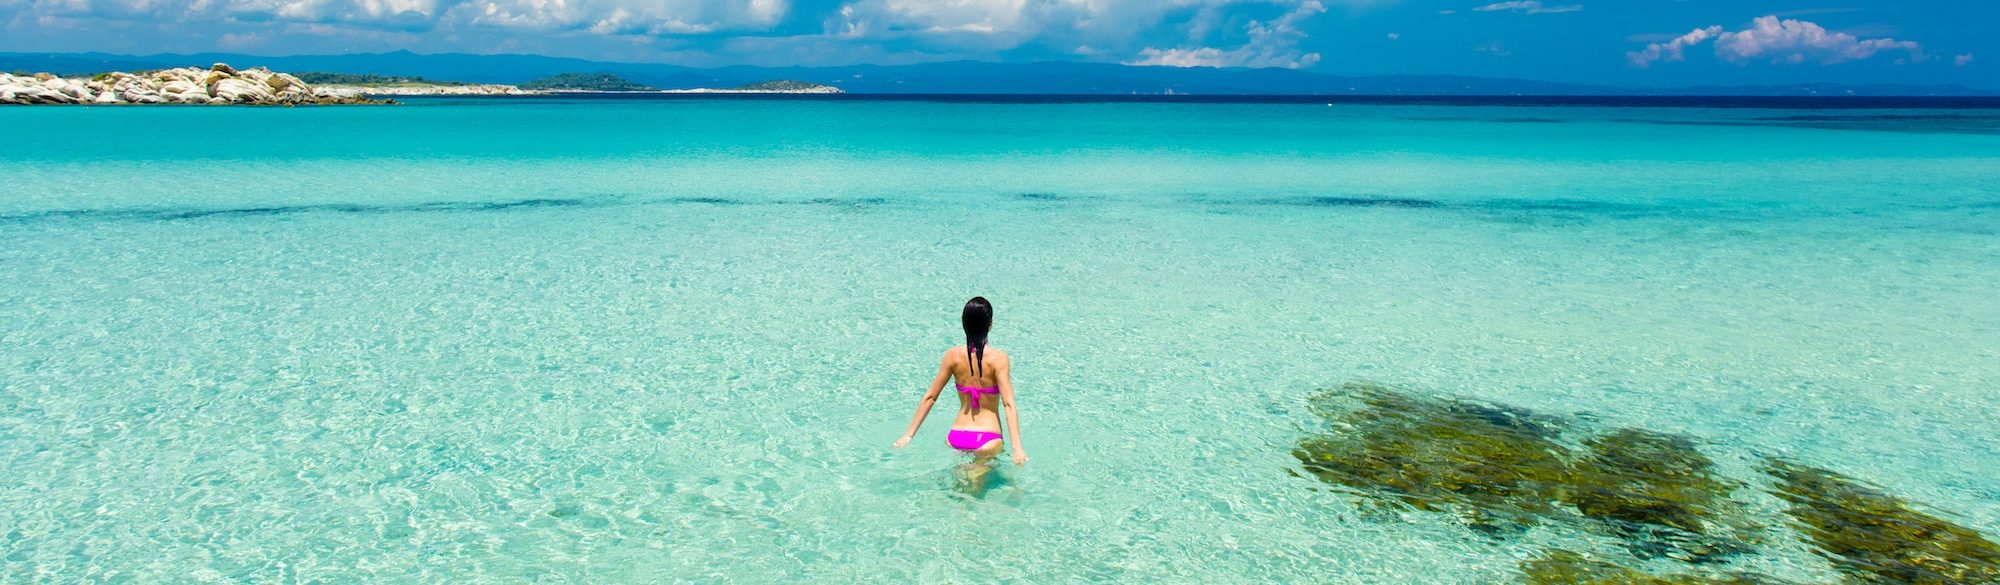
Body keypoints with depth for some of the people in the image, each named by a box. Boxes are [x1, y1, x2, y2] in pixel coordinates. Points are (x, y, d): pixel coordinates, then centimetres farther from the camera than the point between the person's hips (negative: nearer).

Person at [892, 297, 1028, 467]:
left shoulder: (953, 356, -3)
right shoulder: (998, 358, -13)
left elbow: (929, 397, 1)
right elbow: (1008, 404, -20)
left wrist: (909, 435, 7)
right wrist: (1017, 448, -22)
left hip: (956, 438, 5)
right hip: (988, 440, -5)